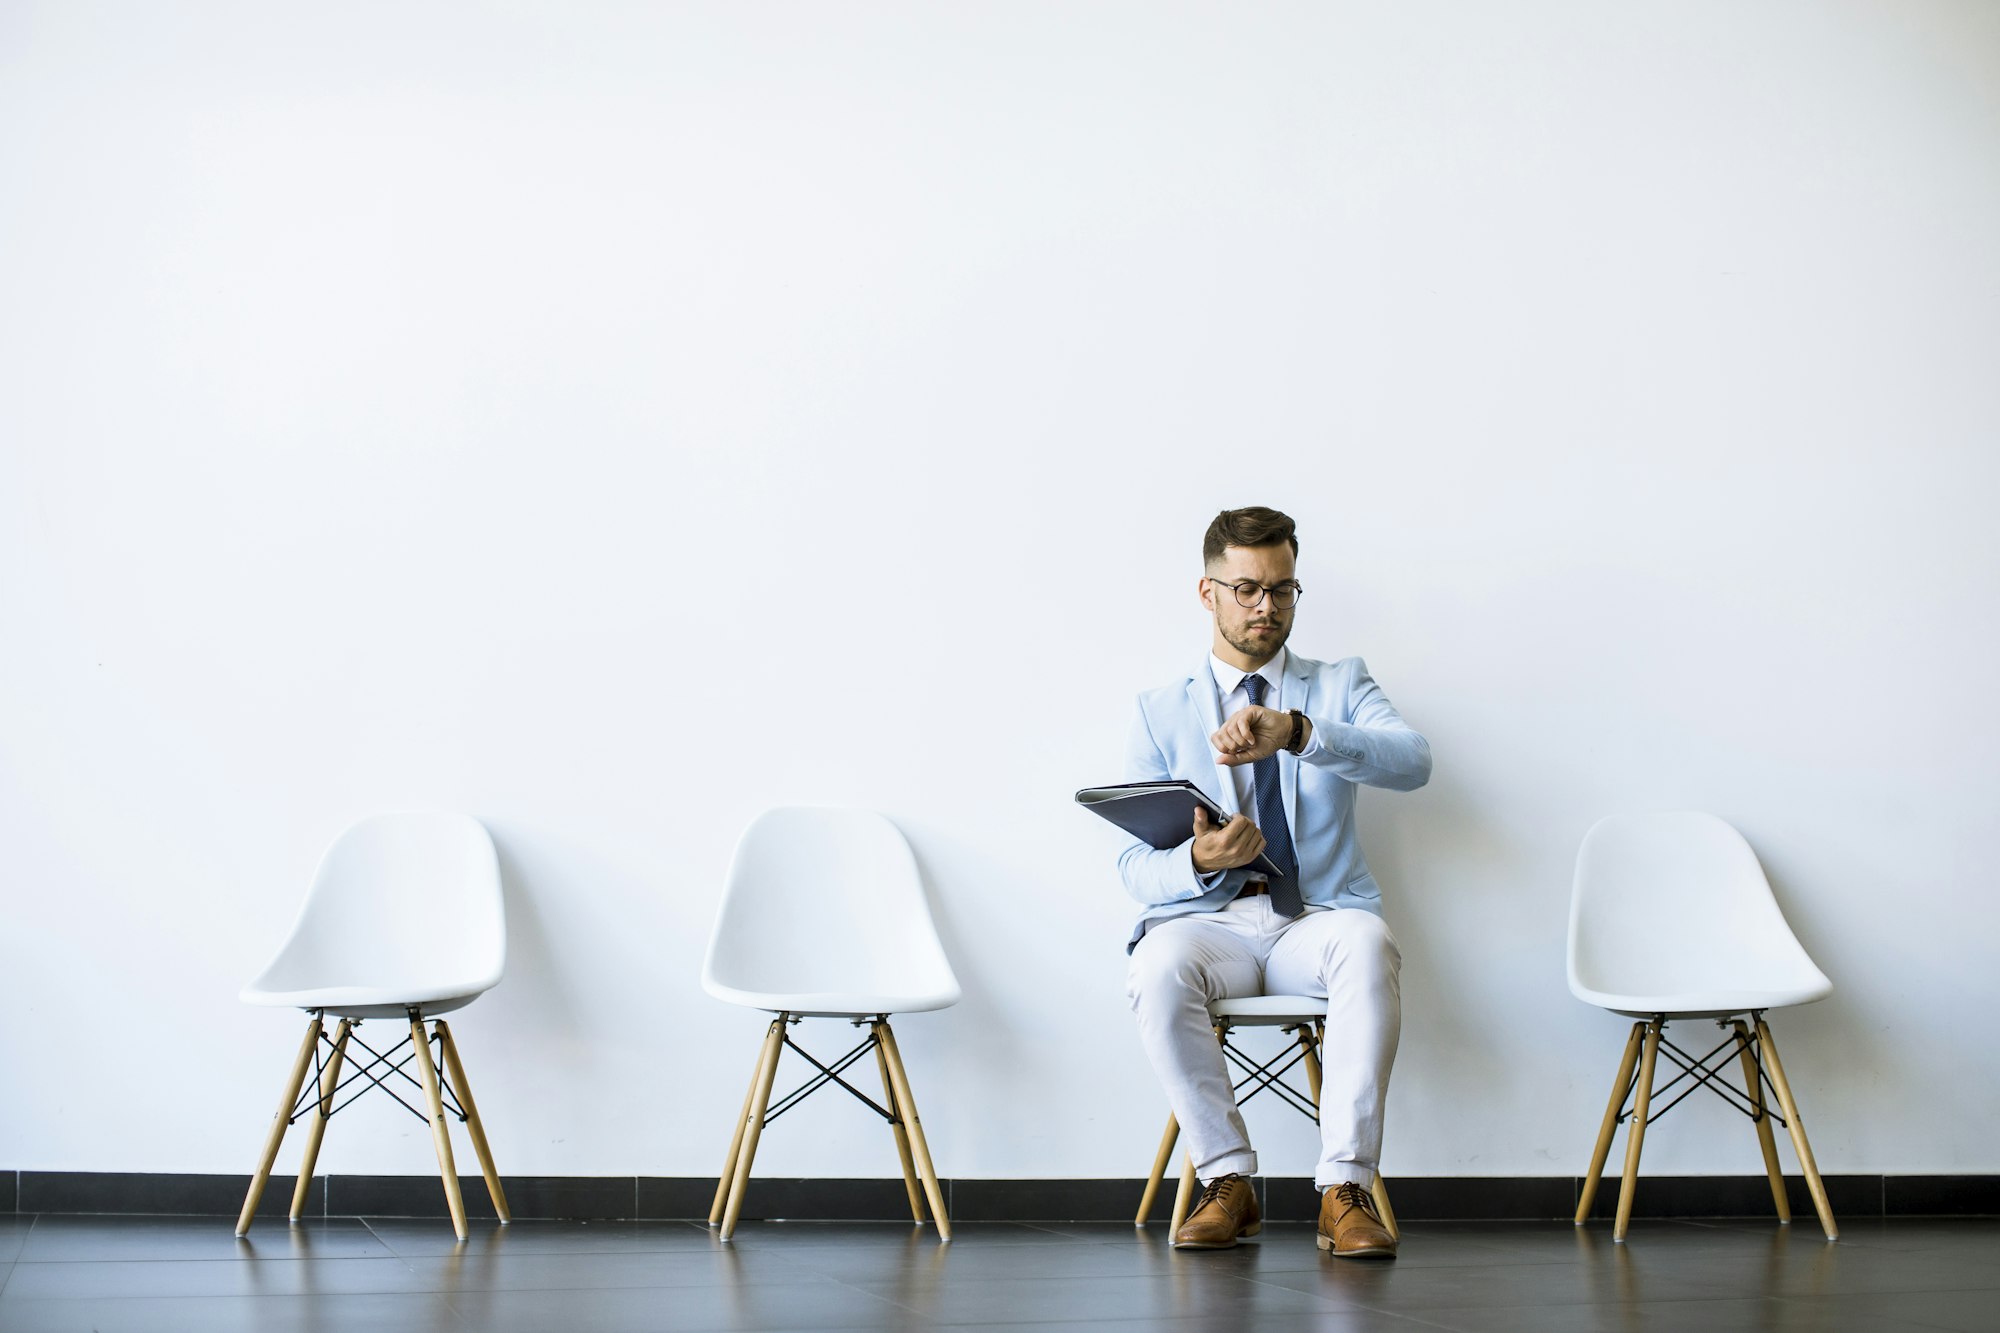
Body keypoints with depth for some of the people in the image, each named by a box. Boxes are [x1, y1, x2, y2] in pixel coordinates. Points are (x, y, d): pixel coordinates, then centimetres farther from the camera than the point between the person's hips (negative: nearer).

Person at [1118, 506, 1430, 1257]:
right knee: (1158, 964, -35)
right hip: (1209, 921, 0)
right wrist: (1199, 861, -19)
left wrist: (1294, 732, -27)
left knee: (1367, 943, -37)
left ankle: (1344, 1188, -34)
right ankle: (1227, 1180, -21)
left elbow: (1412, 762, -11)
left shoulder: (1340, 688, 12)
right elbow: (1135, 865, 6)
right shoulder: (1162, 713, 13)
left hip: (1319, 918, 0)